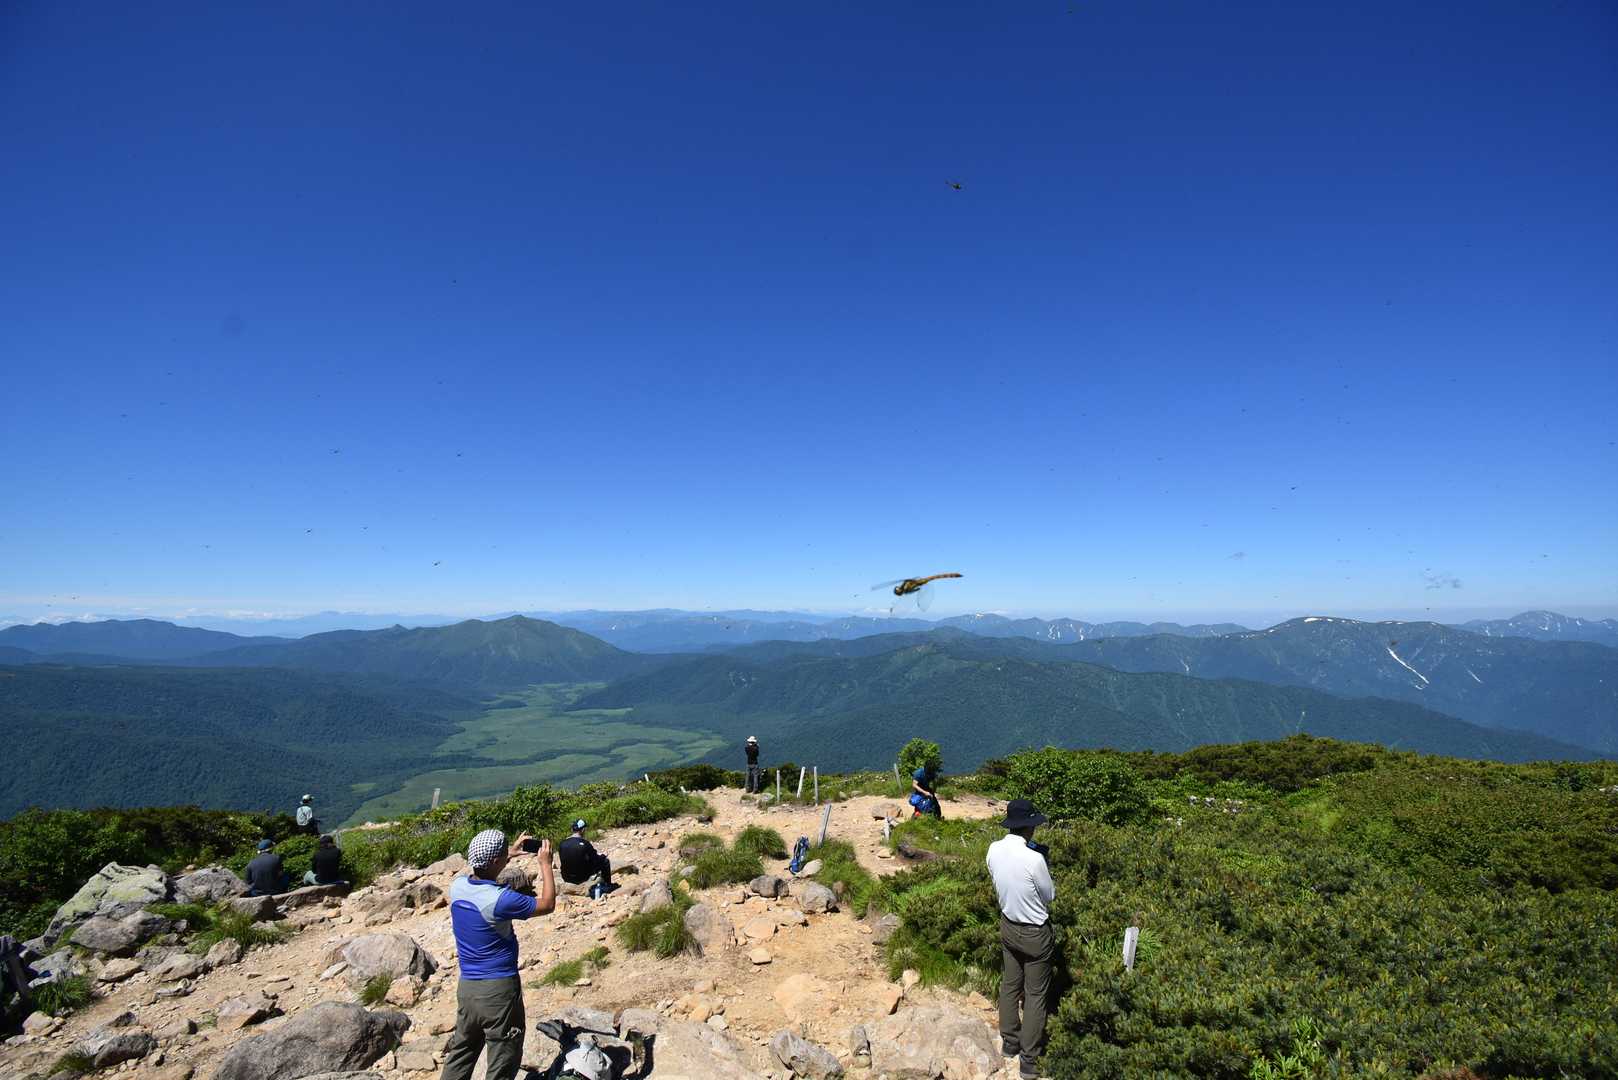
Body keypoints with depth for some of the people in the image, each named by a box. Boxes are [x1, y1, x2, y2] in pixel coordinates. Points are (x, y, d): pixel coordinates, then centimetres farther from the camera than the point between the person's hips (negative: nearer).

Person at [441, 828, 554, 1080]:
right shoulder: (500, 899, -24)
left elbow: (482, 875, 20)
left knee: (460, 1055, 20)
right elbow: (547, 905, -10)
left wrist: (513, 852, 22)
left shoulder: (457, 886, -5)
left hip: (466, 986, 7)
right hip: (499, 988, -7)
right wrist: (545, 863, -3)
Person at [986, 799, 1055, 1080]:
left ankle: (1009, 1042, 39)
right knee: (1035, 995, 12)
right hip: (1035, 933, -5)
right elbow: (1050, 896, -14)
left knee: (1009, 986, 22)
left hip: (1008, 926, 5)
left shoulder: (994, 849, -13)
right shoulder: (1034, 859, -32)